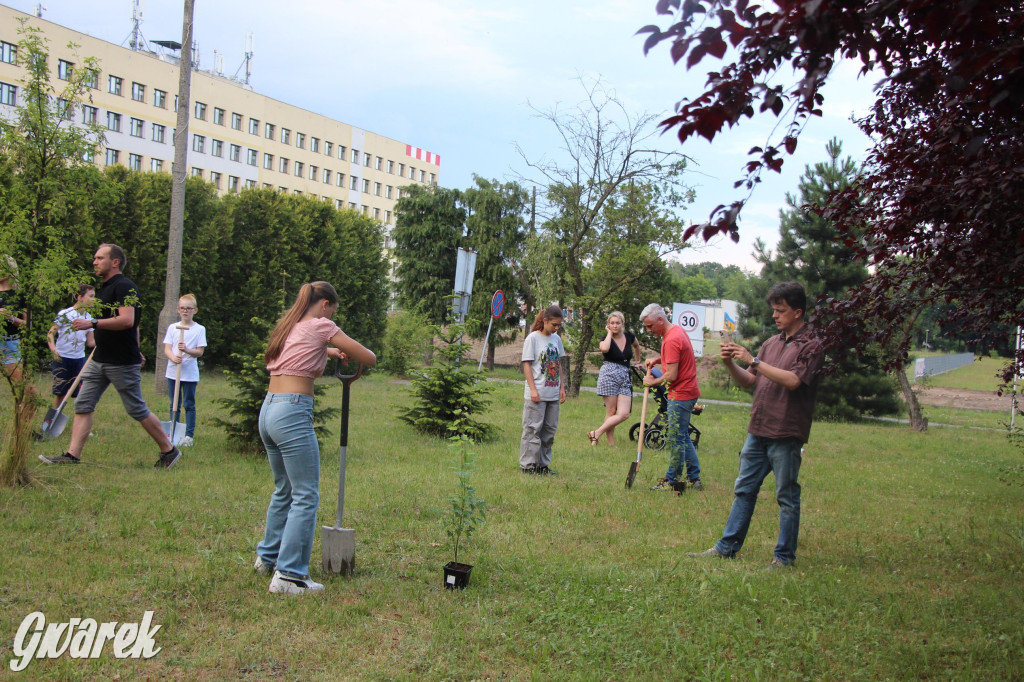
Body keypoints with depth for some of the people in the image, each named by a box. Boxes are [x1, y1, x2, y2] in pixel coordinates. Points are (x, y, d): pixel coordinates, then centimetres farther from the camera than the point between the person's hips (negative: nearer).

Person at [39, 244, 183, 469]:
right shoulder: (104, 287, 16)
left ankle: (169, 451, 11)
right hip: (99, 359, 9)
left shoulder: (124, 286, -14)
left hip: (122, 363, -9)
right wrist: (135, 350, 28)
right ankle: (72, 455, 3)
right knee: (83, 406, 3)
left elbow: (127, 320, -27)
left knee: (137, 410, -2)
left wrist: (92, 323, -28)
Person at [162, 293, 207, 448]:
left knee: (189, 405, 0)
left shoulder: (199, 329, -1)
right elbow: (167, 349, 1)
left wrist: (187, 350, -23)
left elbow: (200, 352, -4)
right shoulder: (172, 327, 7)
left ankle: (189, 435, 4)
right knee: (174, 405, 11)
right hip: (173, 372, 3)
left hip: (190, 373, -3)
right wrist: (173, 357, -20)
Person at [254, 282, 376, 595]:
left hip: (269, 410, 9)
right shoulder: (320, 326, -3)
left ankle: (268, 557, 34)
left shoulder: (288, 326, 19)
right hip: (293, 412, -9)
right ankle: (288, 575, -6)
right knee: (306, 497, -4)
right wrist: (350, 358, 17)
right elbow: (370, 358, -4)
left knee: (284, 490, 23)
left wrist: (328, 351, 30)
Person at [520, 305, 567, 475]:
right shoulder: (533, 338, -6)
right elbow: (527, 365, -8)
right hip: (536, 394, -6)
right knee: (533, 429, -3)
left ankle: (543, 464, 18)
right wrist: (533, 389, -14)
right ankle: (528, 465, 4)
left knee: (550, 429, 9)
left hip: (553, 394, 6)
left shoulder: (556, 339, 12)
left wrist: (562, 388, 14)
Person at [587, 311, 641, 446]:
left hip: (625, 378, 4)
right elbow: (604, 349, -28)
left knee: (624, 414, -9)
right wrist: (609, 333, -12)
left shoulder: (629, 336, 9)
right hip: (609, 375, -4)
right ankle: (611, 444, 1)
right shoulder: (606, 339, -2)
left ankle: (596, 433, -2)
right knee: (611, 412, -4)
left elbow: (636, 346, 33)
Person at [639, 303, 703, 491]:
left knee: (676, 439, -2)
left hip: (680, 395, -11)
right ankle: (694, 478, 21)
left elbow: (672, 376, -23)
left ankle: (672, 481, 6)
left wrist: (653, 382, -6)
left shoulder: (671, 340, -21)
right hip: (686, 392, 11)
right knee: (683, 437, 16)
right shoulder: (677, 330, 10)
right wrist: (657, 360, 10)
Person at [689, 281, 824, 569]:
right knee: (744, 490, 12)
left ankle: (785, 556, 11)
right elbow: (749, 381, 15)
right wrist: (731, 363, -4)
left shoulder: (810, 346, -6)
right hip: (758, 429, 7)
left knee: (787, 496, 2)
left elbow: (793, 380, -21)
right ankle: (727, 547, 19)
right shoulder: (772, 342, 15)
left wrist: (754, 360, -19)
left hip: (786, 433, -7)